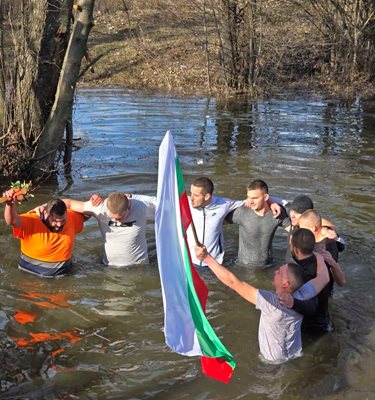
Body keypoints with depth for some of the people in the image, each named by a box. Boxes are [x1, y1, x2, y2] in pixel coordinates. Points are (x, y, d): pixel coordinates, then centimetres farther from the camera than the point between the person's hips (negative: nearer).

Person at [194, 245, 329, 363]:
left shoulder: (270, 302, -39)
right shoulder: (301, 296, -26)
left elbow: (233, 282, -41)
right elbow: (324, 278, -9)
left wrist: (206, 257, -40)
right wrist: (319, 257, 9)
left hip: (274, 361, -4)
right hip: (296, 355, 4)